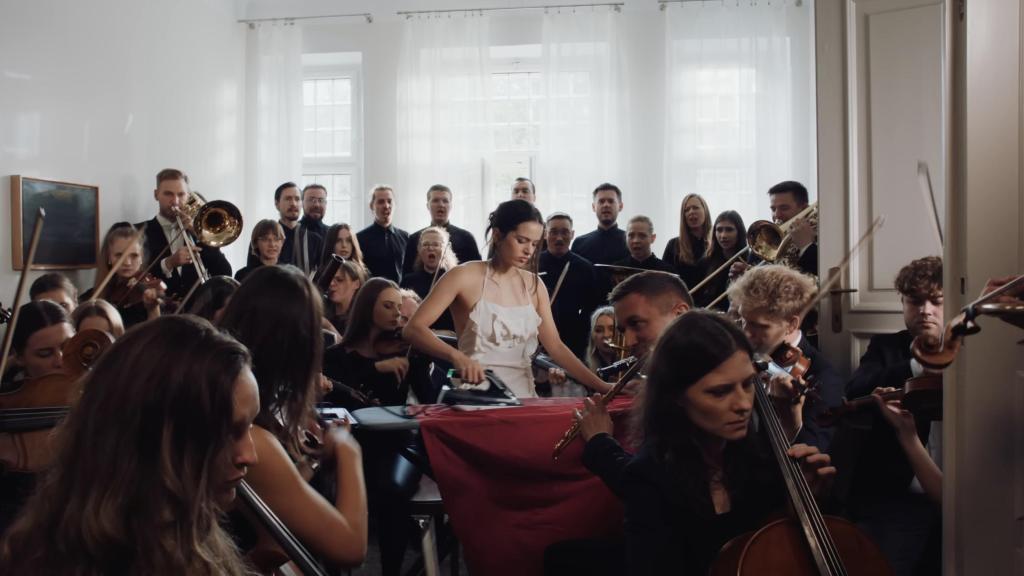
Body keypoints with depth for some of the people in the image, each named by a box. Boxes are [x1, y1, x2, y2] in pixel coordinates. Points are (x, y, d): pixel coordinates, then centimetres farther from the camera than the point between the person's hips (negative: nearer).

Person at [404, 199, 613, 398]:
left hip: (522, 393, 4)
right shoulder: (465, 276, -5)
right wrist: (455, 356, -28)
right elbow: (413, 329, -12)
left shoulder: (533, 284, 9)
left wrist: (601, 386, 1)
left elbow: (556, 347, 10)